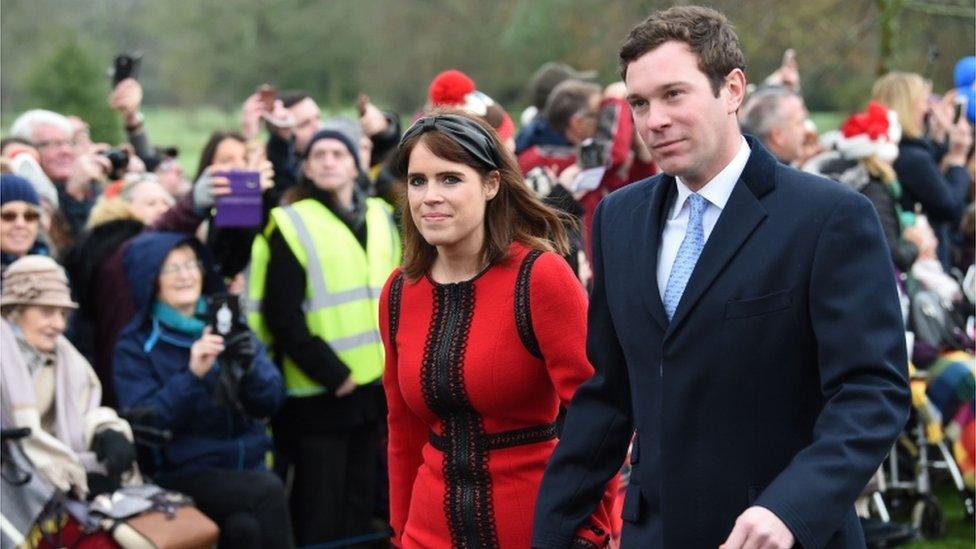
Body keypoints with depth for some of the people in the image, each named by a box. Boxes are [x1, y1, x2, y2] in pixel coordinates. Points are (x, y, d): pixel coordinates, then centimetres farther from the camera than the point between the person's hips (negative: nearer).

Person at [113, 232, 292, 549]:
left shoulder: (226, 325, 13)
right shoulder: (136, 344, 3)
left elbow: (269, 401, 5)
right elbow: (144, 423, -10)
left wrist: (249, 366, -15)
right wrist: (192, 375, -22)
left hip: (246, 464, 3)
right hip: (182, 473, -3)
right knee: (268, 491, -29)